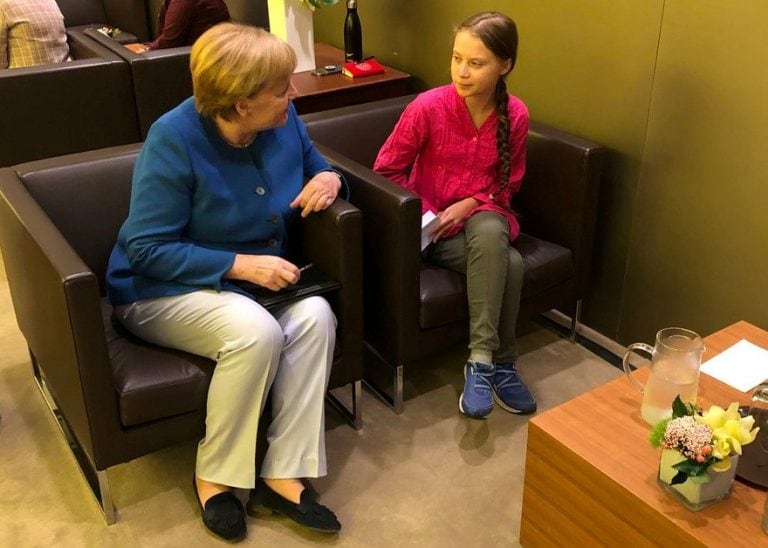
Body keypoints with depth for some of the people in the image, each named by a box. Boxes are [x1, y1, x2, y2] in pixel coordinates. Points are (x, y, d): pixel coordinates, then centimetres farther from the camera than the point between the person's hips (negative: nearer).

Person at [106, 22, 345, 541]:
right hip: (164, 288, -5)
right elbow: (147, 249, -20)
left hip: (258, 279, 6)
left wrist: (329, 179, -12)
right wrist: (241, 264, -28)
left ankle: (283, 475, -18)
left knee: (316, 315, -25)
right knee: (257, 331, -34)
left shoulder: (284, 121, -6)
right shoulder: (175, 138, -21)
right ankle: (215, 476, -12)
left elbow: (318, 167, 14)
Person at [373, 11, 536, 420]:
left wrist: (470, 204, -13)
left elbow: (507, 184, 5)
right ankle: (501, 362, -14)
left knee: (490, 231, -34)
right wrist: (424, 215, -16)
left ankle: (482, 360, -23)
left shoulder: (516, 115, -7)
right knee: (508, 263, -30)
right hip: (432, 227, -3)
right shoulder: (428, 107, -16)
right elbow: (386, 170, -7)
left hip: (483, 218, 3)